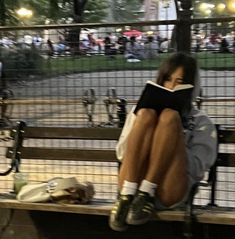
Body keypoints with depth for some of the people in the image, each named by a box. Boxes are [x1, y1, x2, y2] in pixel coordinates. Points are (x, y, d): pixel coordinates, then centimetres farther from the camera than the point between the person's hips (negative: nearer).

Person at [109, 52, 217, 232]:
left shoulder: (201, 123, 18)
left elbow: (197, 168, 5)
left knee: (169, 116, -19)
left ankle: (145, 194, -29)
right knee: (146, 114, -17)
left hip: (169, 192, -2)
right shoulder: (140, 109, 25)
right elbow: (121, 153, 17)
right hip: (133, 185, 2)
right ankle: (127, 195, -31)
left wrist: (170, 141, -6)